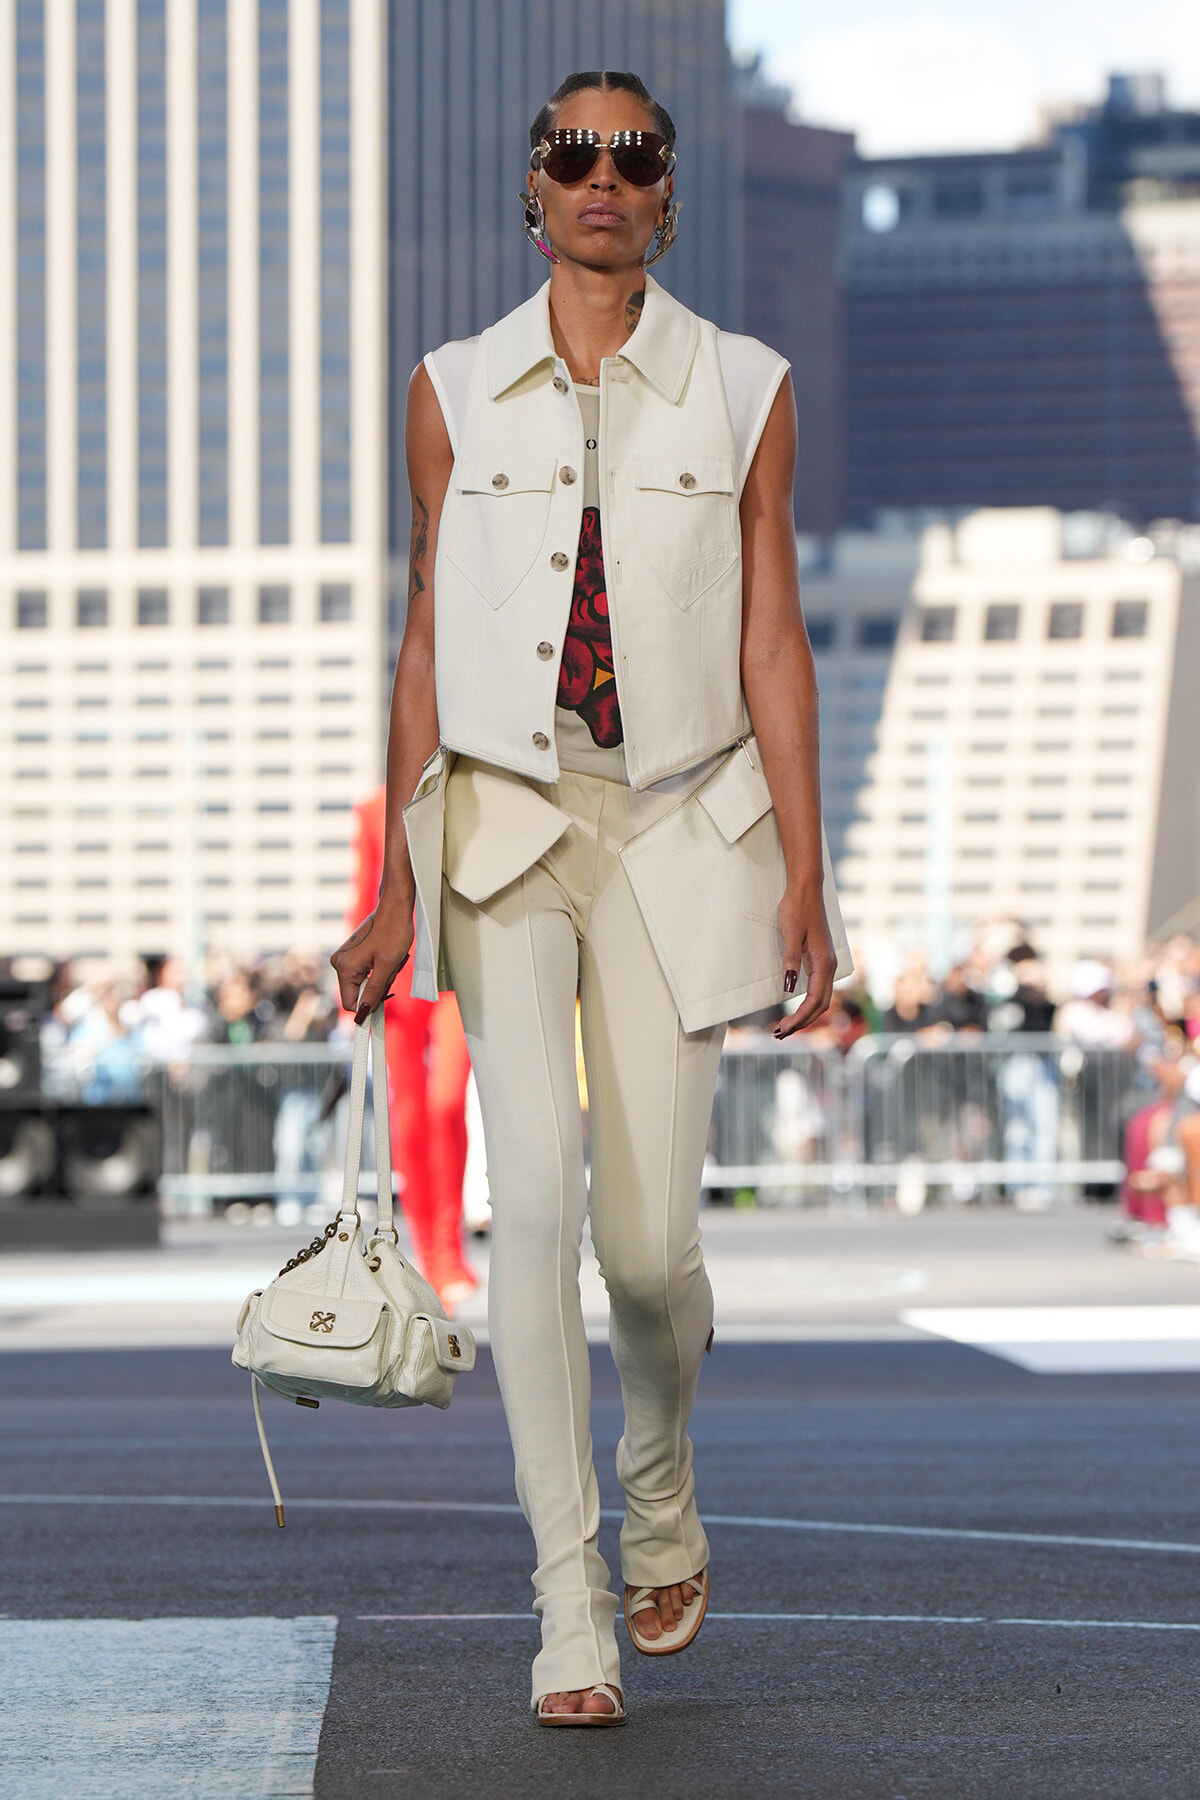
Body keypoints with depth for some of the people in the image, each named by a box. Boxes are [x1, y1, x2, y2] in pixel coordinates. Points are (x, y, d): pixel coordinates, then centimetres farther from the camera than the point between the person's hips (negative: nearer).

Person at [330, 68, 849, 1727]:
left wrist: (806, 880, -3)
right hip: (503, 825, 0)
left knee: (649, 1236, -2)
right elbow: (426, 647, 7)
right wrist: (400, 889, 5)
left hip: (676, 836, 0)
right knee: (536, 1198, -14)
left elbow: (772, 648, 2)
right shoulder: (455, 393, 6)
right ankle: (573, 1610, -9)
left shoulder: (744, 393, 3)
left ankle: (660, 1488, 31)